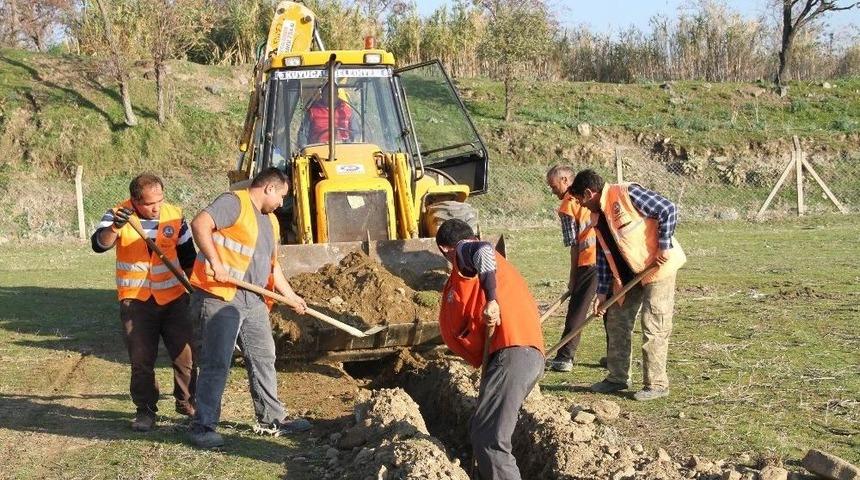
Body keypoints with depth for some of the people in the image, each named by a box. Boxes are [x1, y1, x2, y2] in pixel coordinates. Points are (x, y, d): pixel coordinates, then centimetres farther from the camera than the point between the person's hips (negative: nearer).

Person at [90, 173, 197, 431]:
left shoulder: (174, 215, -3)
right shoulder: (117, 214, -10)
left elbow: (187, 255, 10)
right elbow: (99, 244, -26)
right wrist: (115, 226, -44)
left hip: (173, 296, 2)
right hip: (135, 300, -2)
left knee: (184, 352, 6)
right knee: (141, 359, 2)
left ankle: (187, 401, 24)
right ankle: (145, 409, 14)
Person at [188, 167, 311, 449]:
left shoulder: (270, 220, 22)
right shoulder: (234, 203, -8)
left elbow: (272, 267, 28)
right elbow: (200, 224, -23)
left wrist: (291, 296, 26)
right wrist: (215, 262, -29)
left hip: (254, 303, 9)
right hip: (219, 298, -9)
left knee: (263, 360, 14)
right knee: (216, 364, -7)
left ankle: (271, 420, 25)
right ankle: (203, 427, 0)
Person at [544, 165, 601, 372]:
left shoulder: (567, 206, -2)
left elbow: (574, 244, -3)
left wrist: (573, 277, 3)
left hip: (590, 262, -6)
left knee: (577, 310, 1)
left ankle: (564, 358, 3)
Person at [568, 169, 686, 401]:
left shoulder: (626, 194, -18)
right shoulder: (598, 217, 8)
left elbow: (668, 210, -20)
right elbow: (604, 256, 10)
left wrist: (665, 247, -20)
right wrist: (602, 292, 7)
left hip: (658, 267, -9)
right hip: (628, 273, 9)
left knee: (653, 328, -5)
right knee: (616, 321, 12)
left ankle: (656, 384, 5)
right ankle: (618, 377, 24)